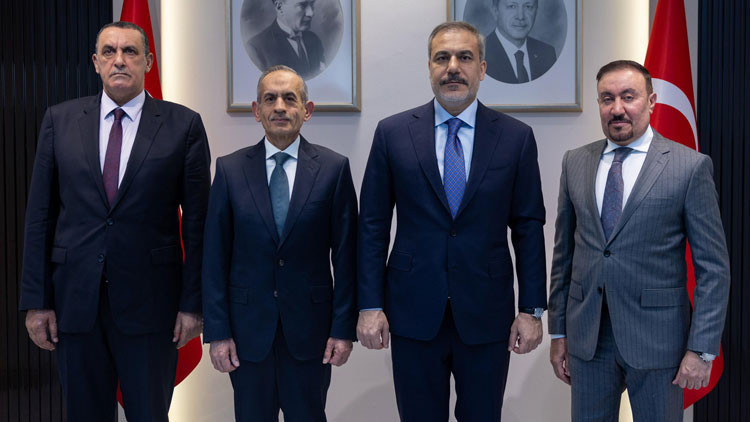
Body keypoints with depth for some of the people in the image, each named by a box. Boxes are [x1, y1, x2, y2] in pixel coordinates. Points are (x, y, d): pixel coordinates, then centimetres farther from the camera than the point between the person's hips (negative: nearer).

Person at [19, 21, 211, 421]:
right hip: (74, 298, 2)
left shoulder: (184, 125, -2)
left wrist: (193, 303, -4)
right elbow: (40, 215, 5)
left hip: (150, 301, -2)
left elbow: (197, 220, -2)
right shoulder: (60, 119, 5)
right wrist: (35, 300, 1)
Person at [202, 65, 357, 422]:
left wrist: (344, 327, -4)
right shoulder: (230, 169, 0)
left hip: (310, 327, 0)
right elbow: (215, 256, 0)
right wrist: (217, 332, -3)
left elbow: (345, 254, -2)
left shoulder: (334, 168, -3)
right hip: (248, 327, 1)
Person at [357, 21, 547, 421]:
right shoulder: (392, 133, 0)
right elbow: (372, 225, 1)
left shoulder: (516, 137, 0)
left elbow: (529, 227, 2)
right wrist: (370, 305, -3)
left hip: (487, 314, 0)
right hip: (413, 314, 0)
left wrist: (531, 309, -1)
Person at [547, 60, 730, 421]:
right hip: (586, 335, 3)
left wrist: (702, 349, -9)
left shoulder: (690, 166, -5)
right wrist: (558, 331, 8)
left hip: (657, 336, -3)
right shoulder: (575, 163, 6)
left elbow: (713, 267, -5)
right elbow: (563, 252, 8)